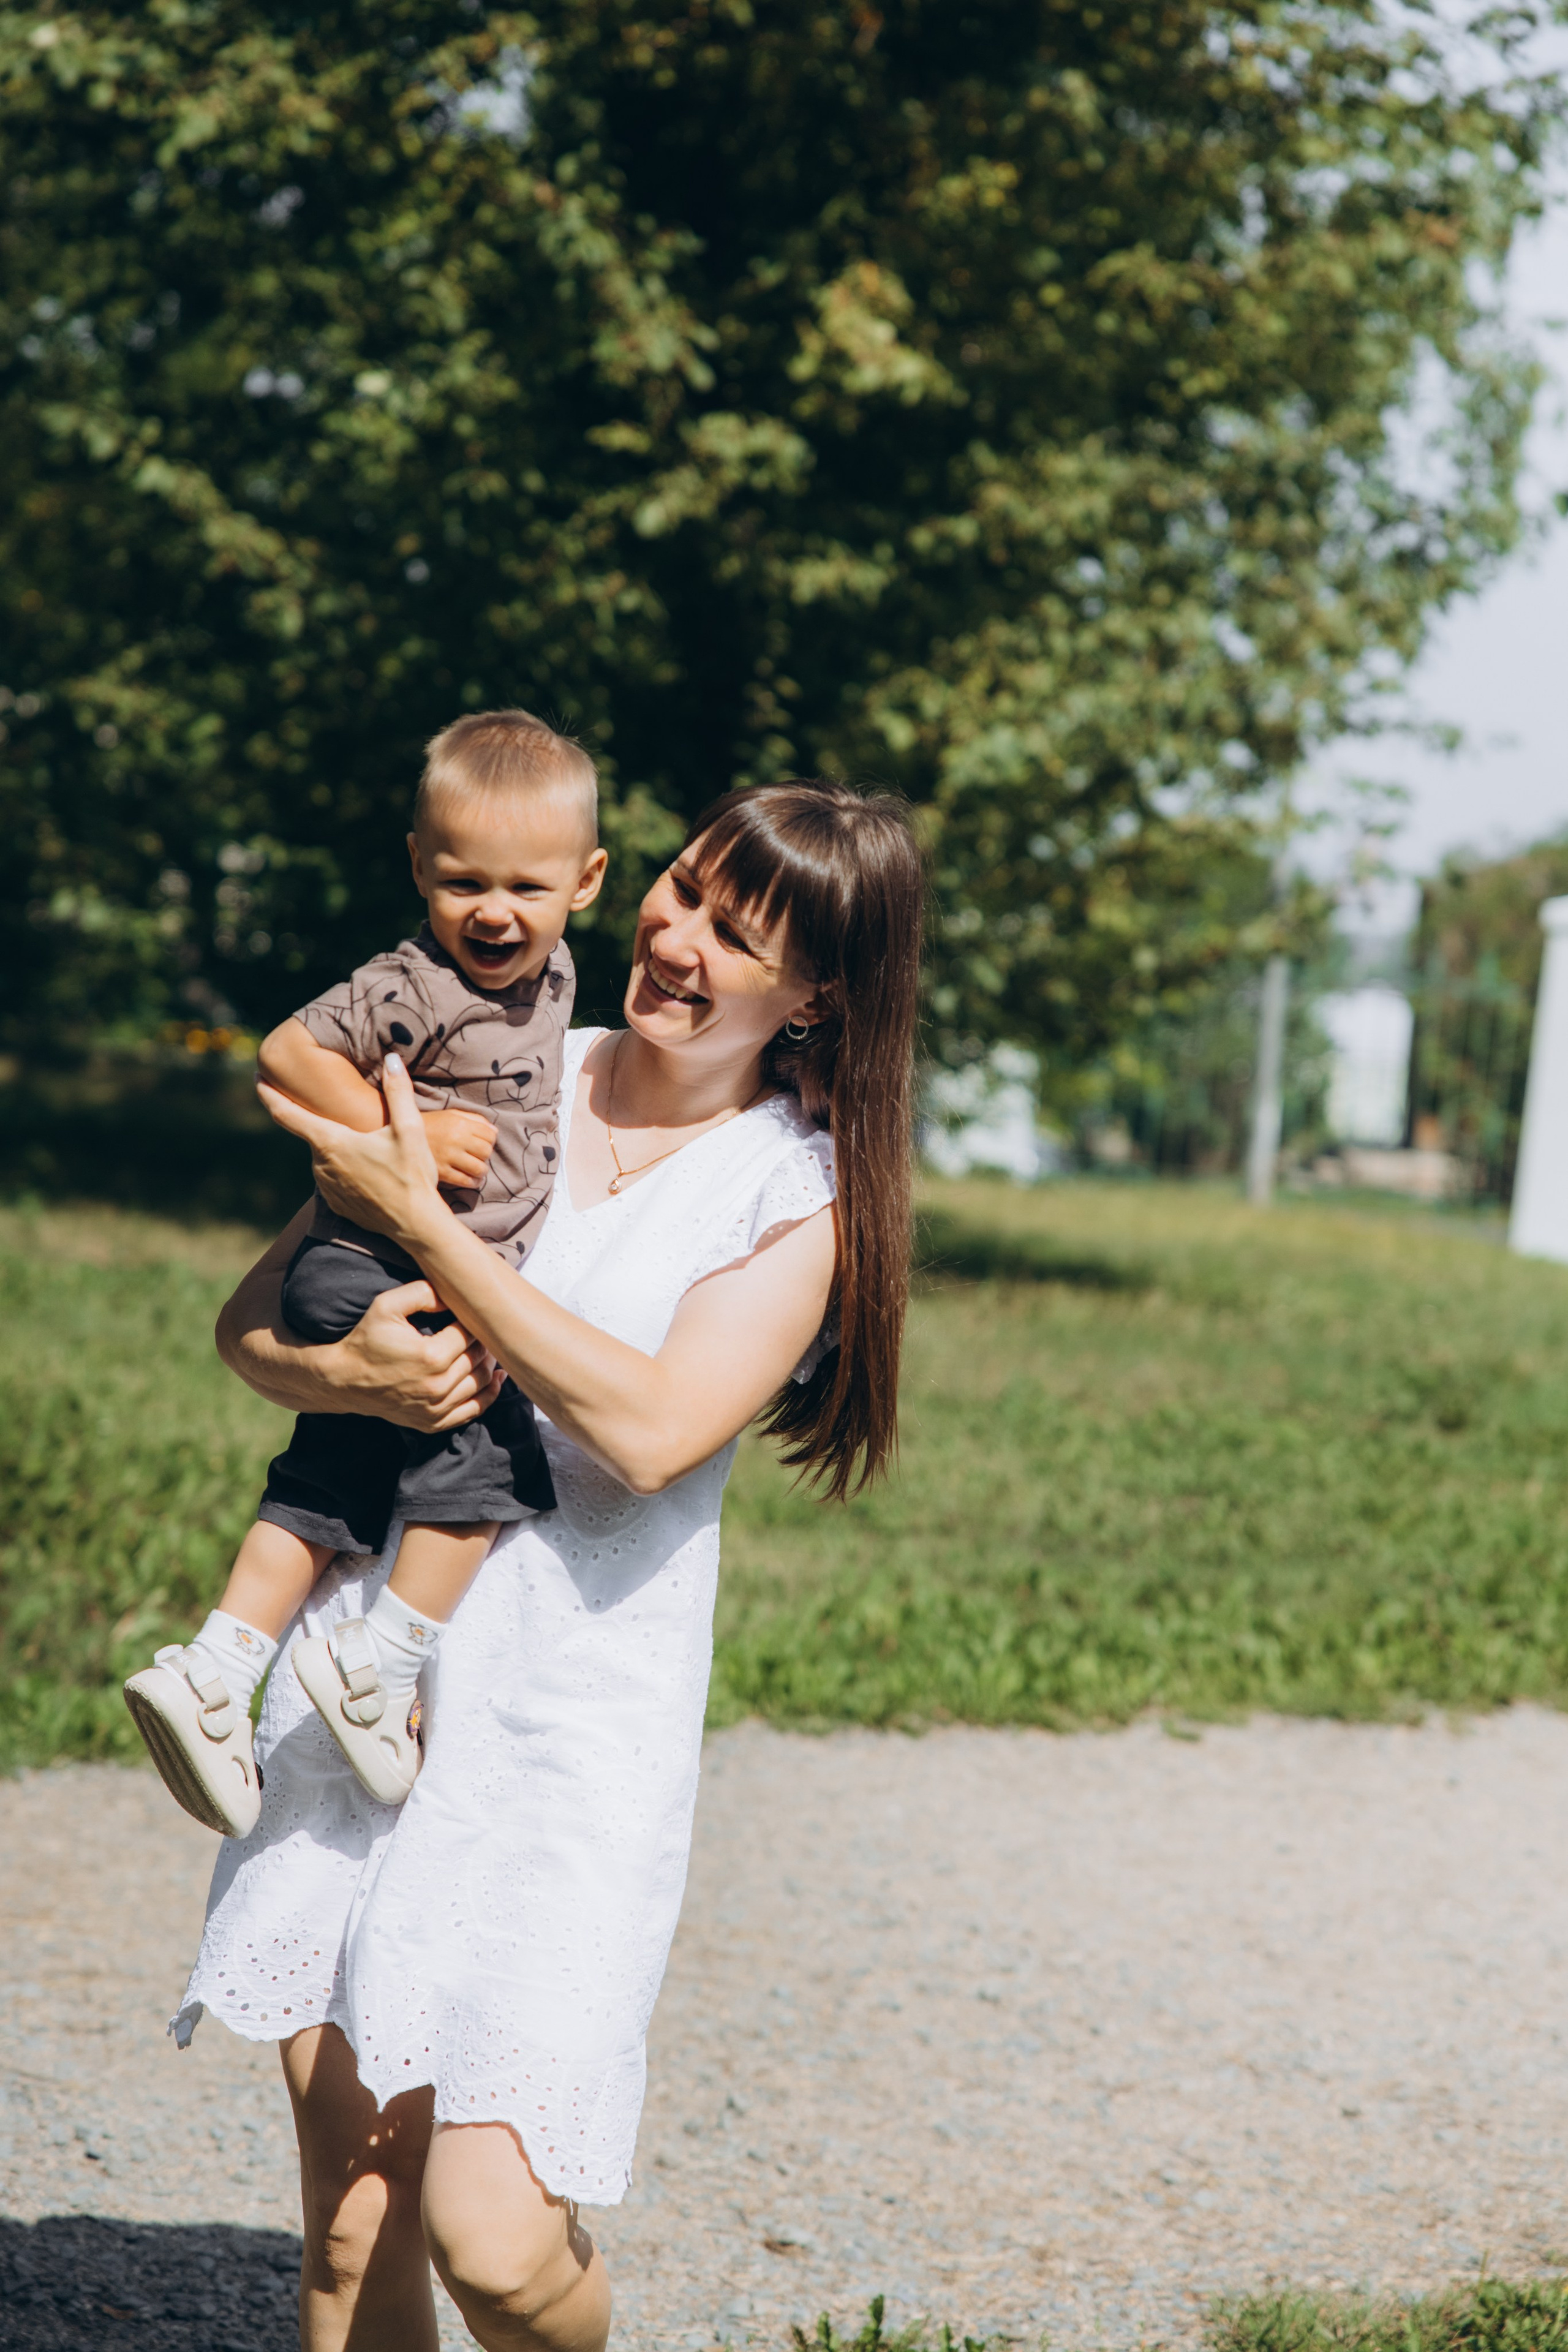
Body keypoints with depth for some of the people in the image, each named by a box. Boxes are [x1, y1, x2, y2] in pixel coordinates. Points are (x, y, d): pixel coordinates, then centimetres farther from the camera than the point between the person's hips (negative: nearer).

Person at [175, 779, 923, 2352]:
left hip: (577, 1711, -3)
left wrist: (423, 1222, -14)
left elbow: (650, 1431, -16)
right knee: (351, 2220, 6)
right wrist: (349, 1371, -14)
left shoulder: (804, 1197, -1)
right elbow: (249, 1321, 9)